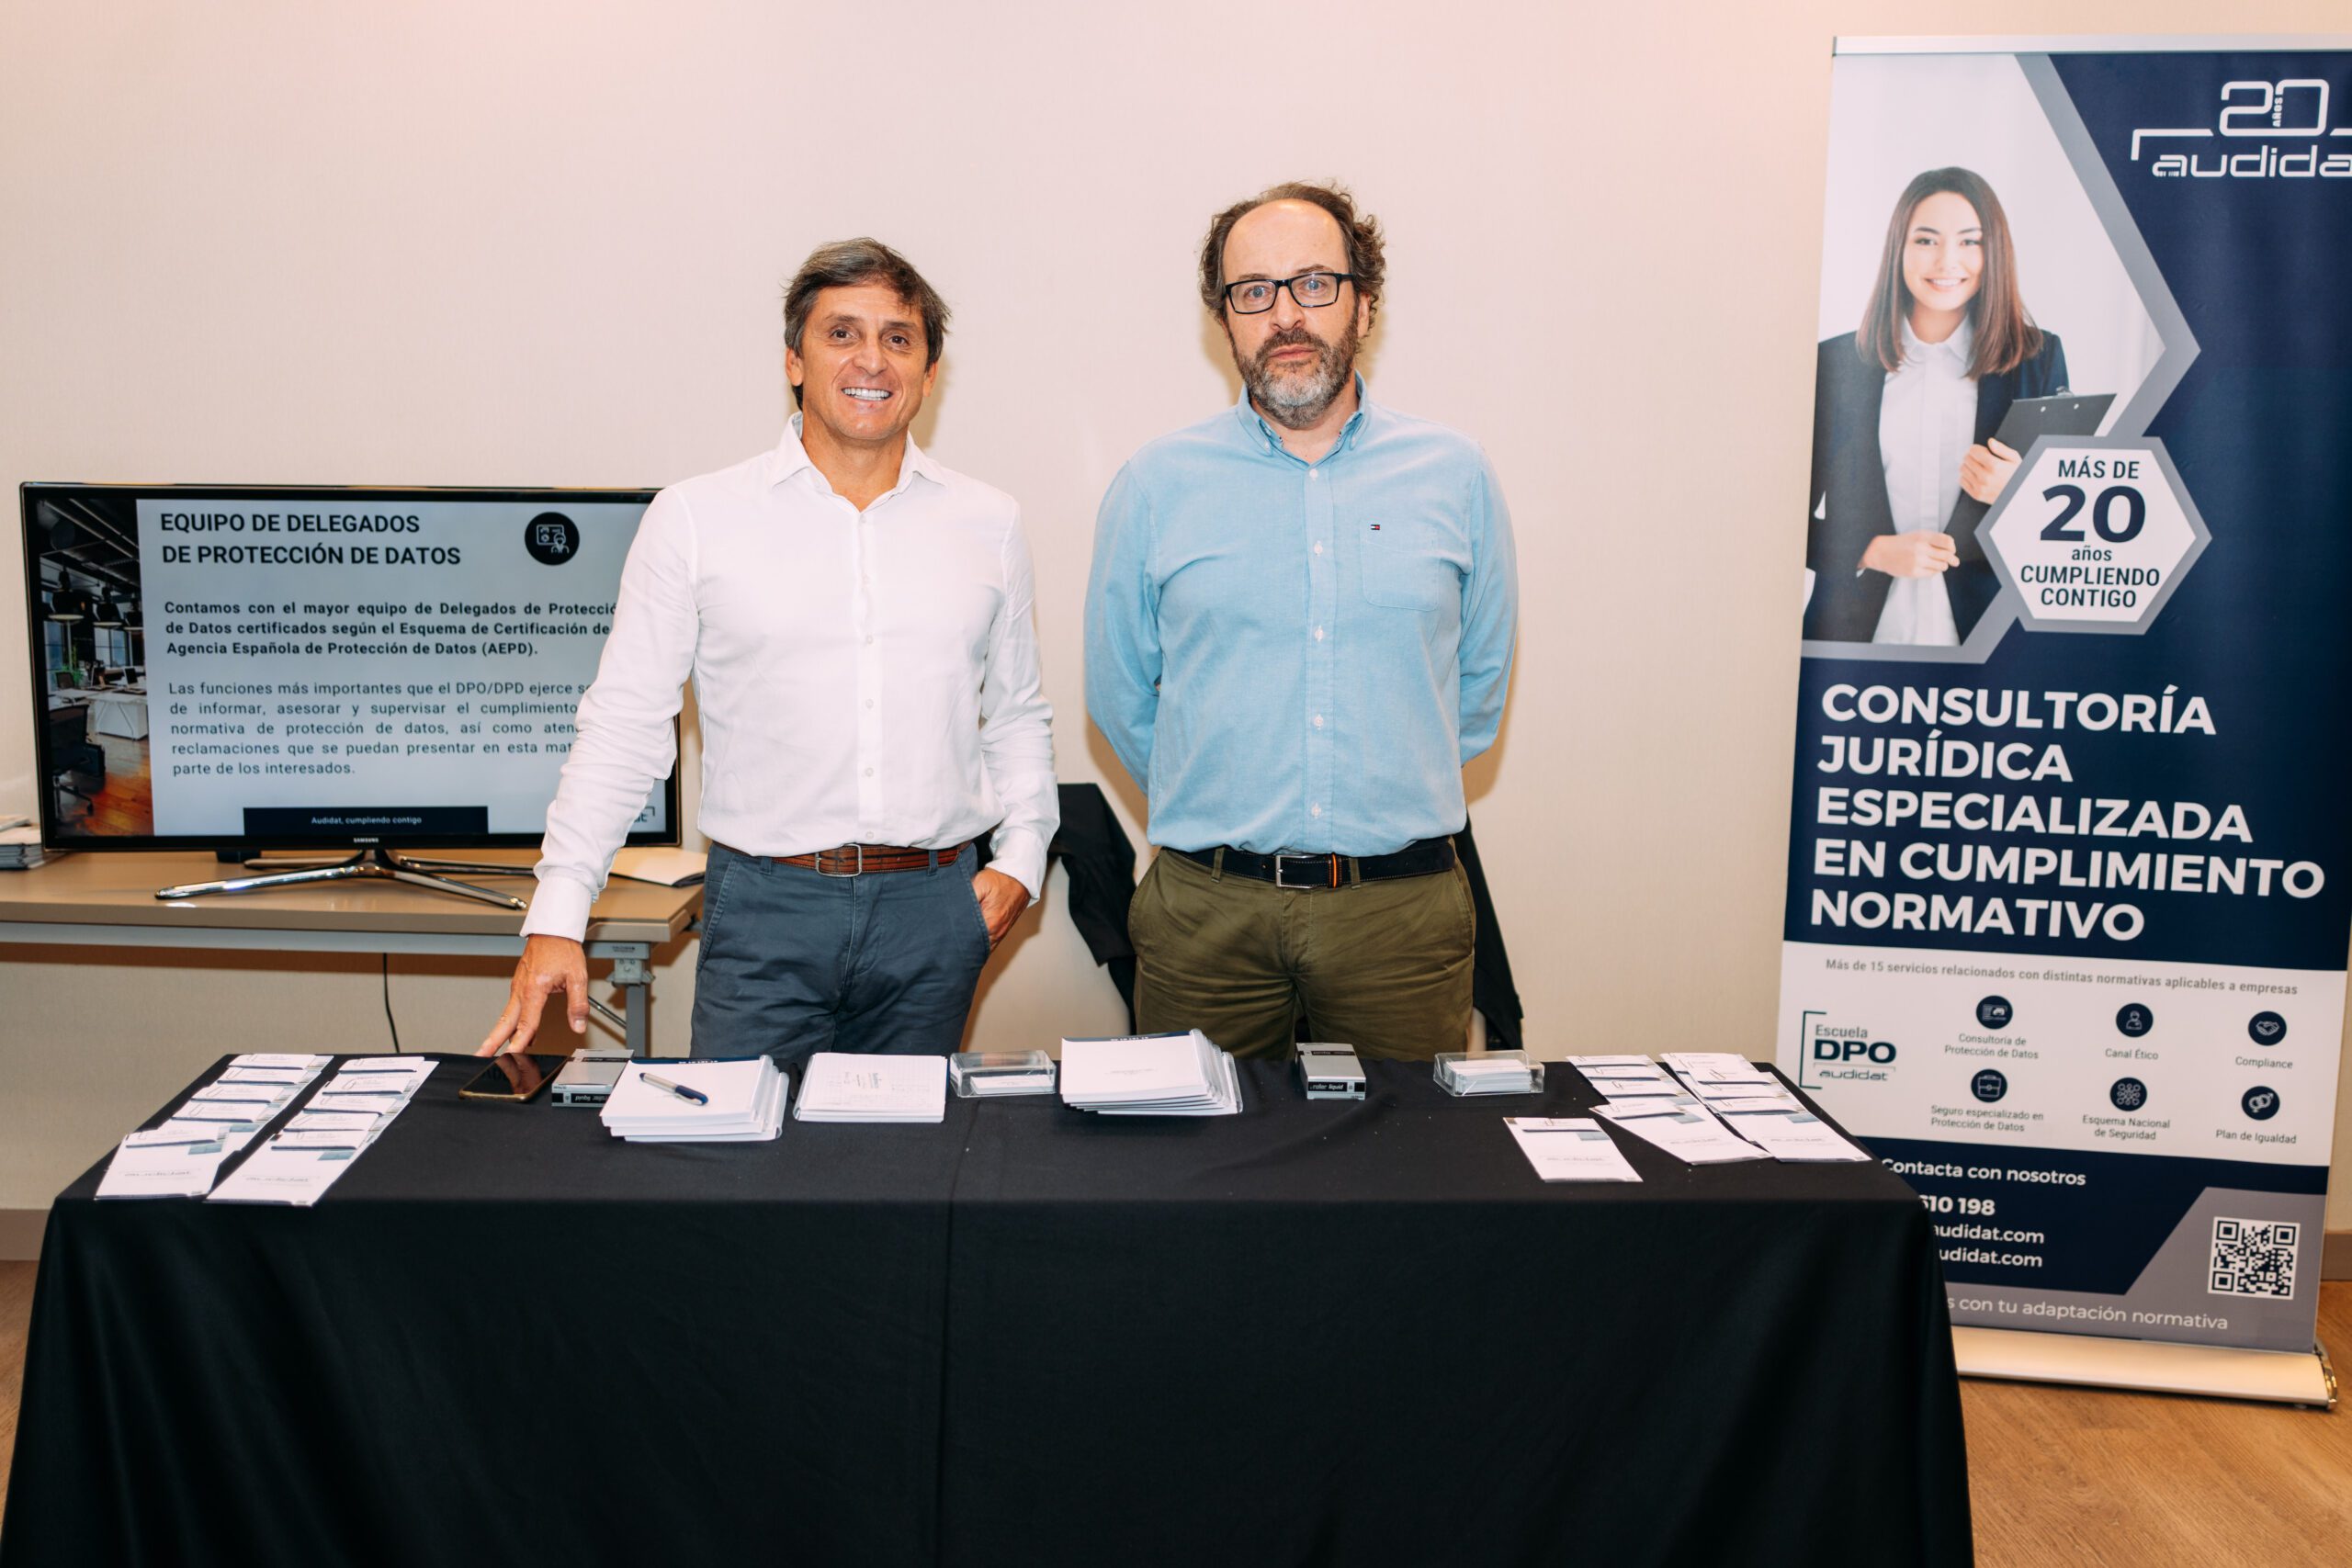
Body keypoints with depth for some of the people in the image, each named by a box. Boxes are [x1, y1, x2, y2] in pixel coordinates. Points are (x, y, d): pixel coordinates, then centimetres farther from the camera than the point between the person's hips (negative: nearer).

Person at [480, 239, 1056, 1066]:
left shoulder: (988, 524, 9)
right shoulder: (696, 519, 1)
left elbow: (1016, 716, 17)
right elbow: (624, 725, -1)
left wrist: (1021, 855, 4)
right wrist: (557, 916, -7)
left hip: (934, 910, 2)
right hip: (765, 905, -2)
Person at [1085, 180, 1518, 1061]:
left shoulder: (1454, 477, 5)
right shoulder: (1156, 486, 2)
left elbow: (1480, 685, 14)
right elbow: (1119, 696, 11)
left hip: (1404, 906, 1)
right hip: (1206, 911, 0)